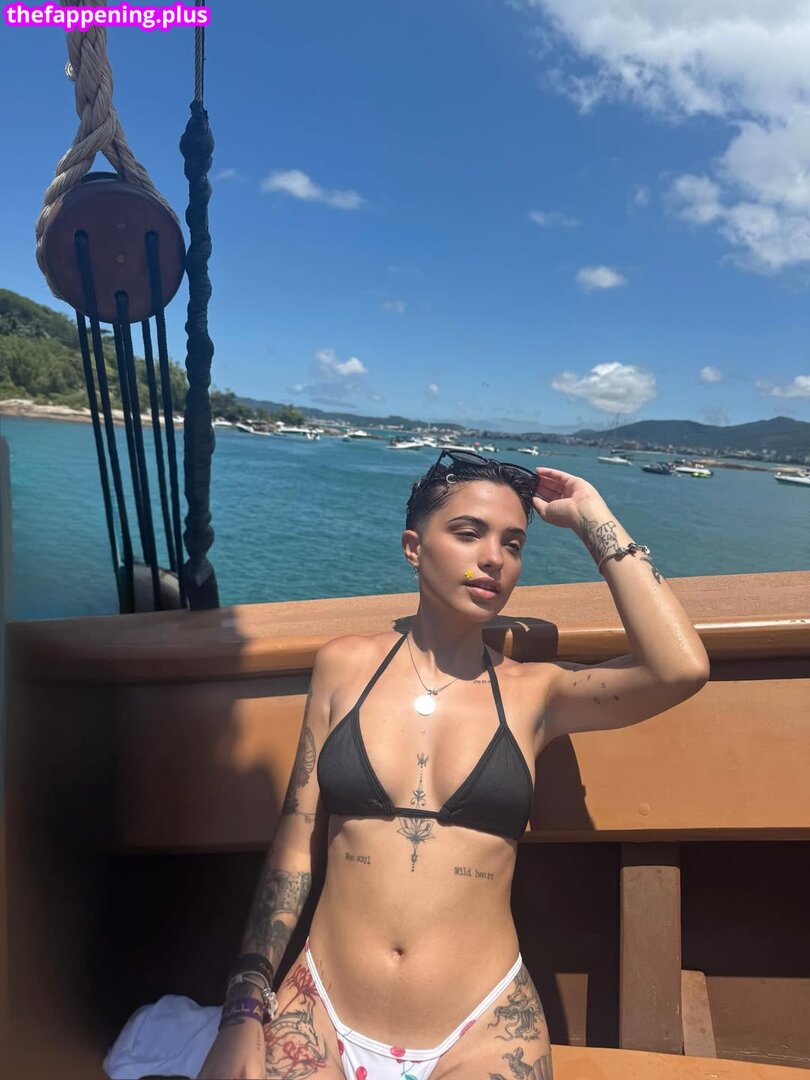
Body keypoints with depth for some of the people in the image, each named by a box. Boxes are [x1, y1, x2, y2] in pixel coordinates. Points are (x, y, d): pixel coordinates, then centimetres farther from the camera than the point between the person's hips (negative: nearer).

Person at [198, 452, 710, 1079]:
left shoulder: (535, 693, -3)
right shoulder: (344, 666, -1)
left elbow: (682, 668, -19)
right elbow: (297, 845, 3)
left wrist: (591, 518, -11)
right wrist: (244, 1011, -3)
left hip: (482, 1029, 0)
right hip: (322, 1011, 1)